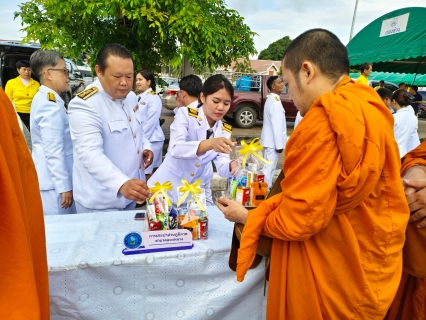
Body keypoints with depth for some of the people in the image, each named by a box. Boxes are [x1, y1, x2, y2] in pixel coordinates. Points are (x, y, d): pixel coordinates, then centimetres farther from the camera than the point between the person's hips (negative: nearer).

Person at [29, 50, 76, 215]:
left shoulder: (43, 98, 12)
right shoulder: (51, 104, -18)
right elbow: (54, 151, -22)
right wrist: (64, 186, -18)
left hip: (52, 177, 10)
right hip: (54, 180, -10)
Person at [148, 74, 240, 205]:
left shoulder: (224, 130, 2)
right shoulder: (185, 114, -11)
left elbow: (221, 167, -6)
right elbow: (176, 149, -28)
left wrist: (232, 166, -29)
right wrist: (210, 144, -43)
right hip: (167, 186, -4)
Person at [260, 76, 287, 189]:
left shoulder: (271, 99, 13)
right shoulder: (275, 101, -19)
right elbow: (277, 125, -22)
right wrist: (279, 144, -19)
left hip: (269, 139, 10)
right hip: (273, 141, -10)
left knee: (268, 167, 19)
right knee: (269, 168, -2)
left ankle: (267, 188, 30)